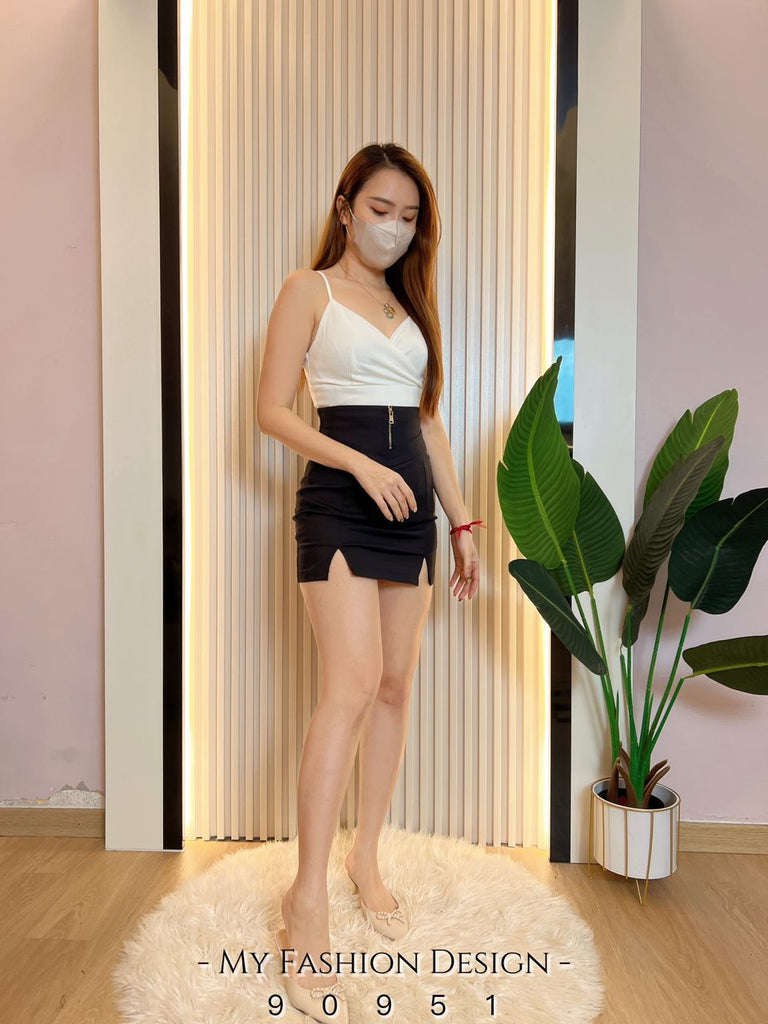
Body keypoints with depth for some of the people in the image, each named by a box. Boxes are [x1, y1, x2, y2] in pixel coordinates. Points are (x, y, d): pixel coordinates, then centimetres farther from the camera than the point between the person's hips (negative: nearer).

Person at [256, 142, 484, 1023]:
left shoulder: (410, 304, 21)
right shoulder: (309, 290, 4)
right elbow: (272, 410, -5)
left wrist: (462, 522, 13)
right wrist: (360, 463, -18)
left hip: (412, 504, 6)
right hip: (339, 498, -6)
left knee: (396, 685, 7)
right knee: (352, 683, -18)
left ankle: (366, 859, 23)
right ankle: (307, 905, -7)